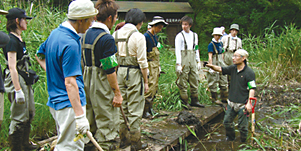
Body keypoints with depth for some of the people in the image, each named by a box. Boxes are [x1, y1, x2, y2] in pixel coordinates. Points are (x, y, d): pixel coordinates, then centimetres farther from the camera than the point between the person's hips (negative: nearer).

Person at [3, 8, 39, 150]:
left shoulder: (19, 39, 13)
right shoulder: (11, 40, -16)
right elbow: (12, 67, -22)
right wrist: (18, 90, -24)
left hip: (24, 80, 10)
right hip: (16, 80, -10)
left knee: (30, 113, 20)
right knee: (19, 118, -4)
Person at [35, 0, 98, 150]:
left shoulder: (55, 33, 8)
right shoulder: (70, 44, -22)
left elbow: (39, 55, 25)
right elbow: (70, 83, -26)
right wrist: (80, 116, -26)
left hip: (55, 101, 10)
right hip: (70, 104, -10)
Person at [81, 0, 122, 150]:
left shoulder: (87, 33, 8)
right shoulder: (107, 38, -18)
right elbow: (109, 69, -20)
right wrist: (117, 92, -15)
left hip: (87, 79, 9)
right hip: (102, 83, -9)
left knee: (90, 116, 20)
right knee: (107, 120, 1)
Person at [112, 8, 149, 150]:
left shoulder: (115, 34, 7)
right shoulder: (138, 36, -11)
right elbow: (142, 62, -12)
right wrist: (146, 81, -4)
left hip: (119, 72, 6)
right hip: (133, 74, -6)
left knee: (121, 107, 15)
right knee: (135, 110, 2)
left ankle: (123, 138, 26)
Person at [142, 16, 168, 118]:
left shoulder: (155, 36, 16)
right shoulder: (146, 36, -12)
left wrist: (158, 66, 22)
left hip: (155, 65, 9)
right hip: (150, 64, -9)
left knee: (155, 87, 11)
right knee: (150, 88, -11)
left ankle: (150, 108, 20)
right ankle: (144, 111, -6)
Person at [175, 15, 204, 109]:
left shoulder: (194, 35, 14)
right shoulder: (179, 36, -2)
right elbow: (177, 50, -6)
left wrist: (198, 61, 15)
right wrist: (178, 64, -12)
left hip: (193, 60, 5)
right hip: (184, 59, -5)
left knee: (195, 80, 7)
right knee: (183, 81, -4)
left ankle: (194, 100, 17)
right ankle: (185, 102, 2)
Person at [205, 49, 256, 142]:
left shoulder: (249, 72, -14)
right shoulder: (233, 68, 5)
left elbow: (252, 89, -16)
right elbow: (220, 69, 8)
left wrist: (249, 103, -22)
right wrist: (211, 66, -12)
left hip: (242, 104, -6)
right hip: (231, 102, 6)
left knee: (242, 126, 4)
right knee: (227, 122, 15)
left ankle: (243, 142, 24)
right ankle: (230, 138, 36)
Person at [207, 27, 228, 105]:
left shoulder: (220, 43, 10)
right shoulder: (211, 44, -12)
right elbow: (210, 57, -16)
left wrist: (223, 64, 16)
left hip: (221, 63, 8)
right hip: (214, 63, -8)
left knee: (224, 81, 11)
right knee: (213, 82, 1)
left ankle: (224, 98, 21)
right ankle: (214, 98, 10)